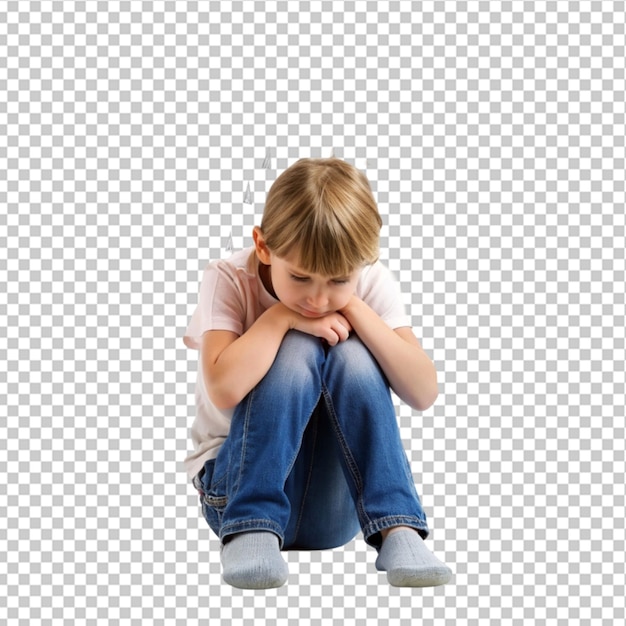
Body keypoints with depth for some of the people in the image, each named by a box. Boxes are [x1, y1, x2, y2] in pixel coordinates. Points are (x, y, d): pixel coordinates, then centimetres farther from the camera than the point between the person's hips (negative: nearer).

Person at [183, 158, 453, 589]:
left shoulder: (371, 284, -8)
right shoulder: (229, 282, -15)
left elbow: (424, 393, -19)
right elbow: (223, 389, -33)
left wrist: (356, 309, -23)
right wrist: (282, 315, -26)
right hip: (241, 485, -2)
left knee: (352, 354, -25)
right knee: (296, 351, -27)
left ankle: (398, 531, -26)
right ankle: (251, 531, -27)